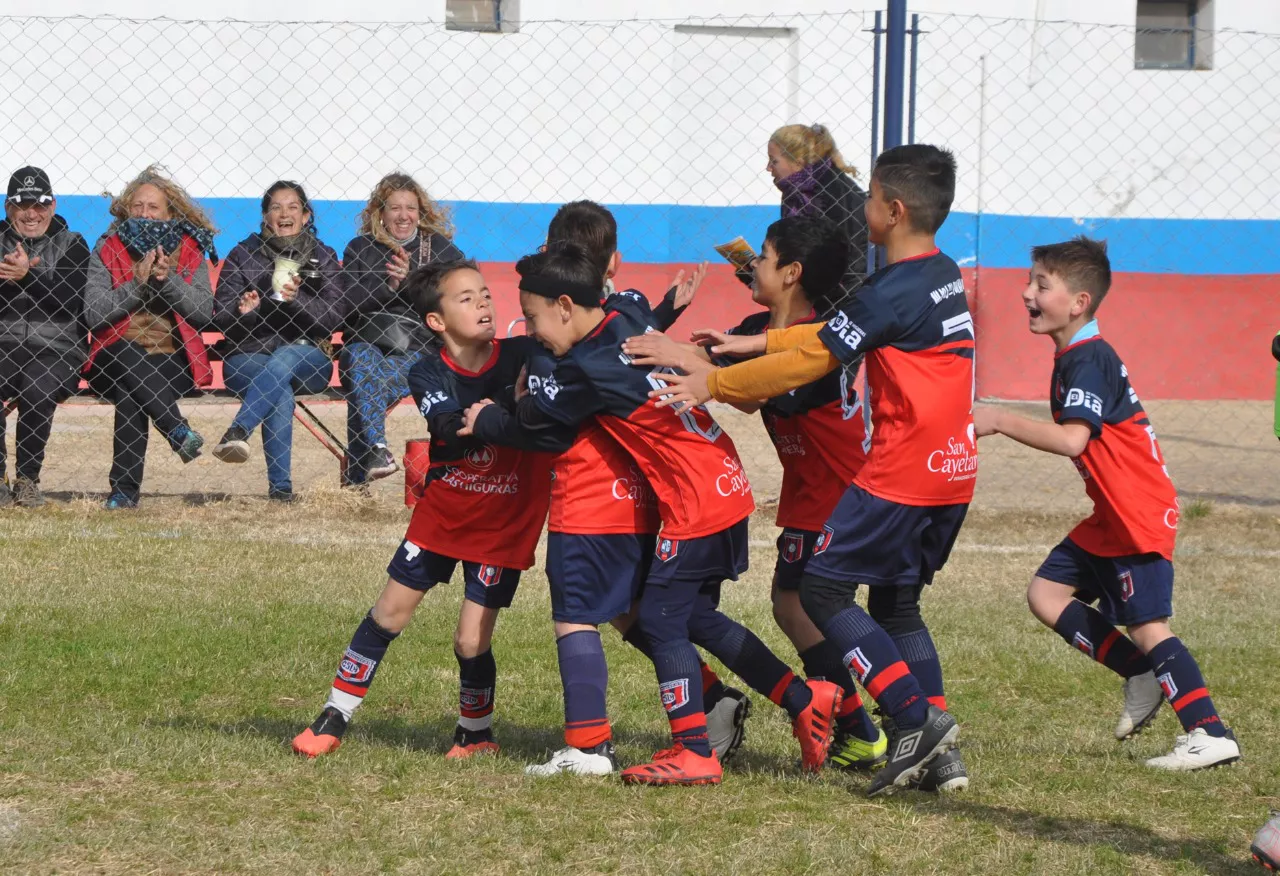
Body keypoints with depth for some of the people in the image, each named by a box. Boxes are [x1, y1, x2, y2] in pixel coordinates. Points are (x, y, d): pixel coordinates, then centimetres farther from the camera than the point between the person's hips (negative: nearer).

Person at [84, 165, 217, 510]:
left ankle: (124, 488, -30)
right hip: (115, 359, 0)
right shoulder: (108, 251, 6)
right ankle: (177, 430, -39)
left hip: (172, 362, 0)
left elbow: (204, 312, -3)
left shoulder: (190, 253, 8)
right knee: (127, 361, -36)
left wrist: (168, 279, -15)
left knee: (131, 393, -32)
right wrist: (138, 283, -15)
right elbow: (93, 314, -5)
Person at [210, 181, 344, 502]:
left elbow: (332, 319, -2)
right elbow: (221, 317, 4)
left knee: (286, 356, -37)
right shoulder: (243, 255, 9)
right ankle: (280, 486, -43)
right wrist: (243, 311, -19)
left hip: (307, 358, 0)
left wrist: (297, 300, -20)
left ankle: (237, 432, -56)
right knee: (281, 394, -35)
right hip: (248, 357, 0)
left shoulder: (324, 258, 10)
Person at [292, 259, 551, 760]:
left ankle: (476, 734, 20)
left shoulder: (523, 356, -12)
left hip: (502, 524, -2)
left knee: (471, 643, -6)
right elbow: (451, 426, -30)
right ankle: (334, 720, 18)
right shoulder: (428, 375, -11)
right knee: (389, 614, 4)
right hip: (442, 512, 2)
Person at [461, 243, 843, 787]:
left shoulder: (589, 369, -18)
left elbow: (529, 425, -6)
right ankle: (806, 701, 18)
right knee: (697, 617, 17)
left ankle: (694, 753, 0)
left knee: (661, 620, -2)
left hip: (696, 504, -9)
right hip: (726, 486, 9)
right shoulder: (629, 312, 5)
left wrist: (486, 419, 16)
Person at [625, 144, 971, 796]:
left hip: (903, 470, -9)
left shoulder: (894, 289, -16)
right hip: (952, 472, 9)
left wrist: (714, 384, -6)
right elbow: (839, 331, 20)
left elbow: (813, 361, -13)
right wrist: (757, 343, 18)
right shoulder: (945, 277, 13)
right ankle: (936, 749, 9)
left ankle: (915, 716, -11)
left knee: (823, 588, -3)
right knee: (895, 602, 16)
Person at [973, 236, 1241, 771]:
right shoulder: (1072, 356, 13)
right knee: (1046, 593, 8)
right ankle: (1142, 677, 14)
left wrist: (999, 422, -25)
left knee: (1146, 625, -11)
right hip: (1111, 516, 10)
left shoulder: (1089, 359, -18)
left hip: (1140, 516, -10)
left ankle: (1210, 735, -10)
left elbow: (1073, 440, -30)